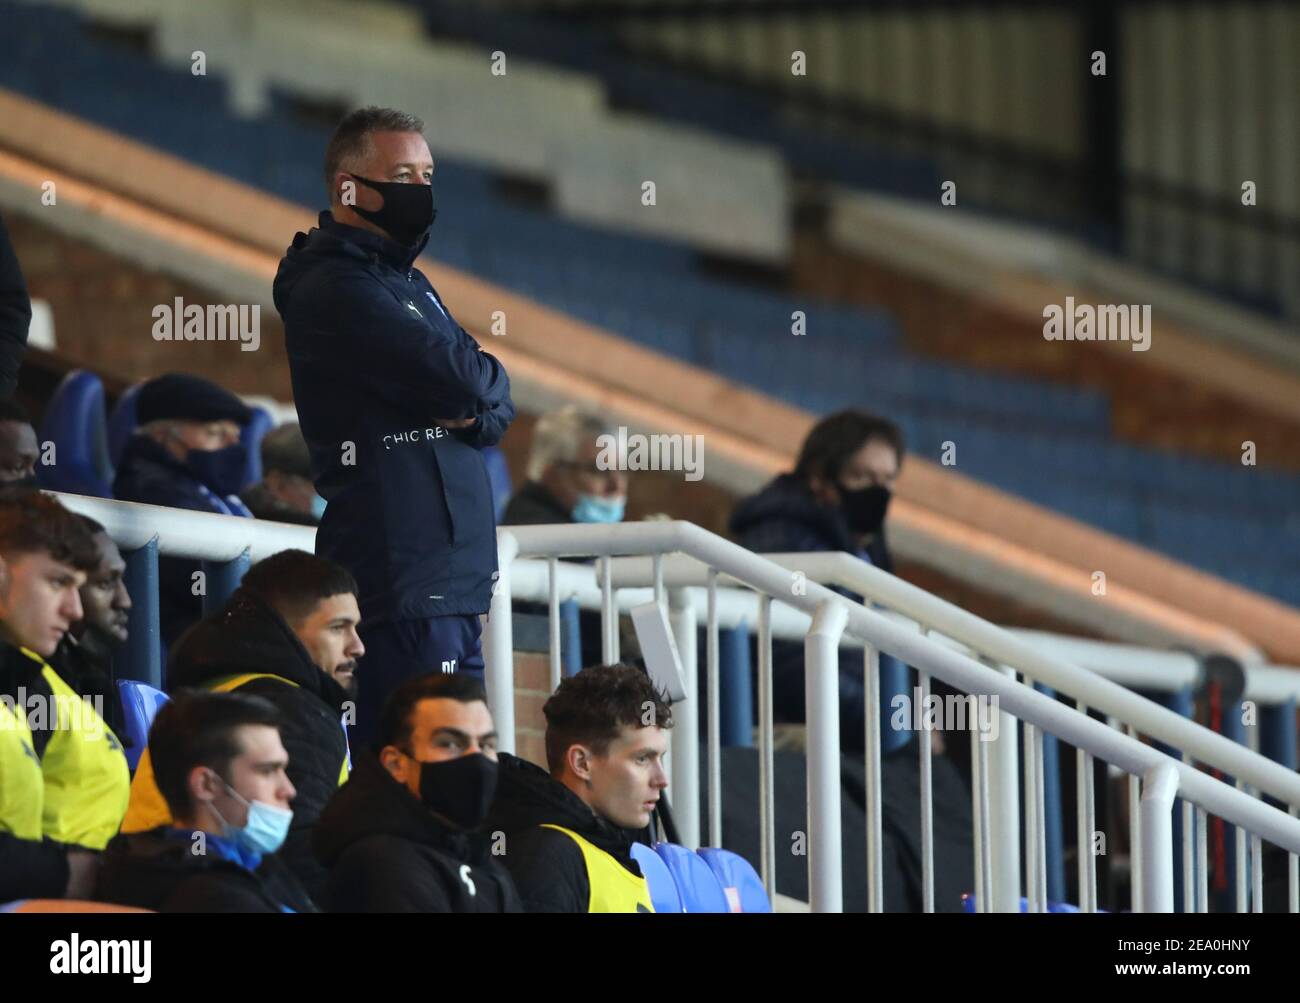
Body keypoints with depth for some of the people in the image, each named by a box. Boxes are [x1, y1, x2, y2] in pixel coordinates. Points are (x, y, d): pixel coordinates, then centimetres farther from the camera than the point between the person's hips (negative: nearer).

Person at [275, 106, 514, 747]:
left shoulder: (409, 284, 21)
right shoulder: (336, 290, -11)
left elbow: (495, 412, 17)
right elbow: (464, 380, -19)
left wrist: (473, 410, -7)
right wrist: (484, 384, 4)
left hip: (450, 577, 10)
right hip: (401, 584, -10)